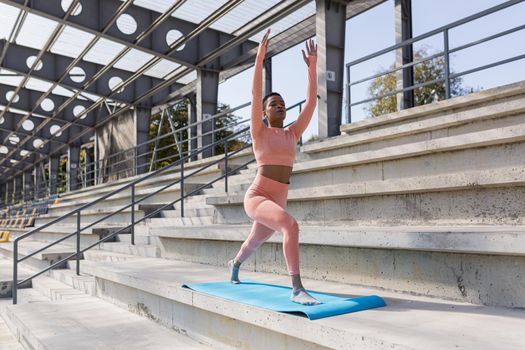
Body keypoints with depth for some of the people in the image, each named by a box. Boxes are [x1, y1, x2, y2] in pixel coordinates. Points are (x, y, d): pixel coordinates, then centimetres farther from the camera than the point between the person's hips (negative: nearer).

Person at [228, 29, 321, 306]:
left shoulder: (292, 134, 8)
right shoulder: (258, 132, -2)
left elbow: (311, 102, 3)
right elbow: (255, 95, -12)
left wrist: (312, 67, 0)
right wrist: (260, 57, -14)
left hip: (277, 203, 6)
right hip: (256, 198, -6)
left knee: (254, 243, 26)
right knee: (291, 225, -32)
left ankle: (235, 264, 59)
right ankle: (297, 289, -28)